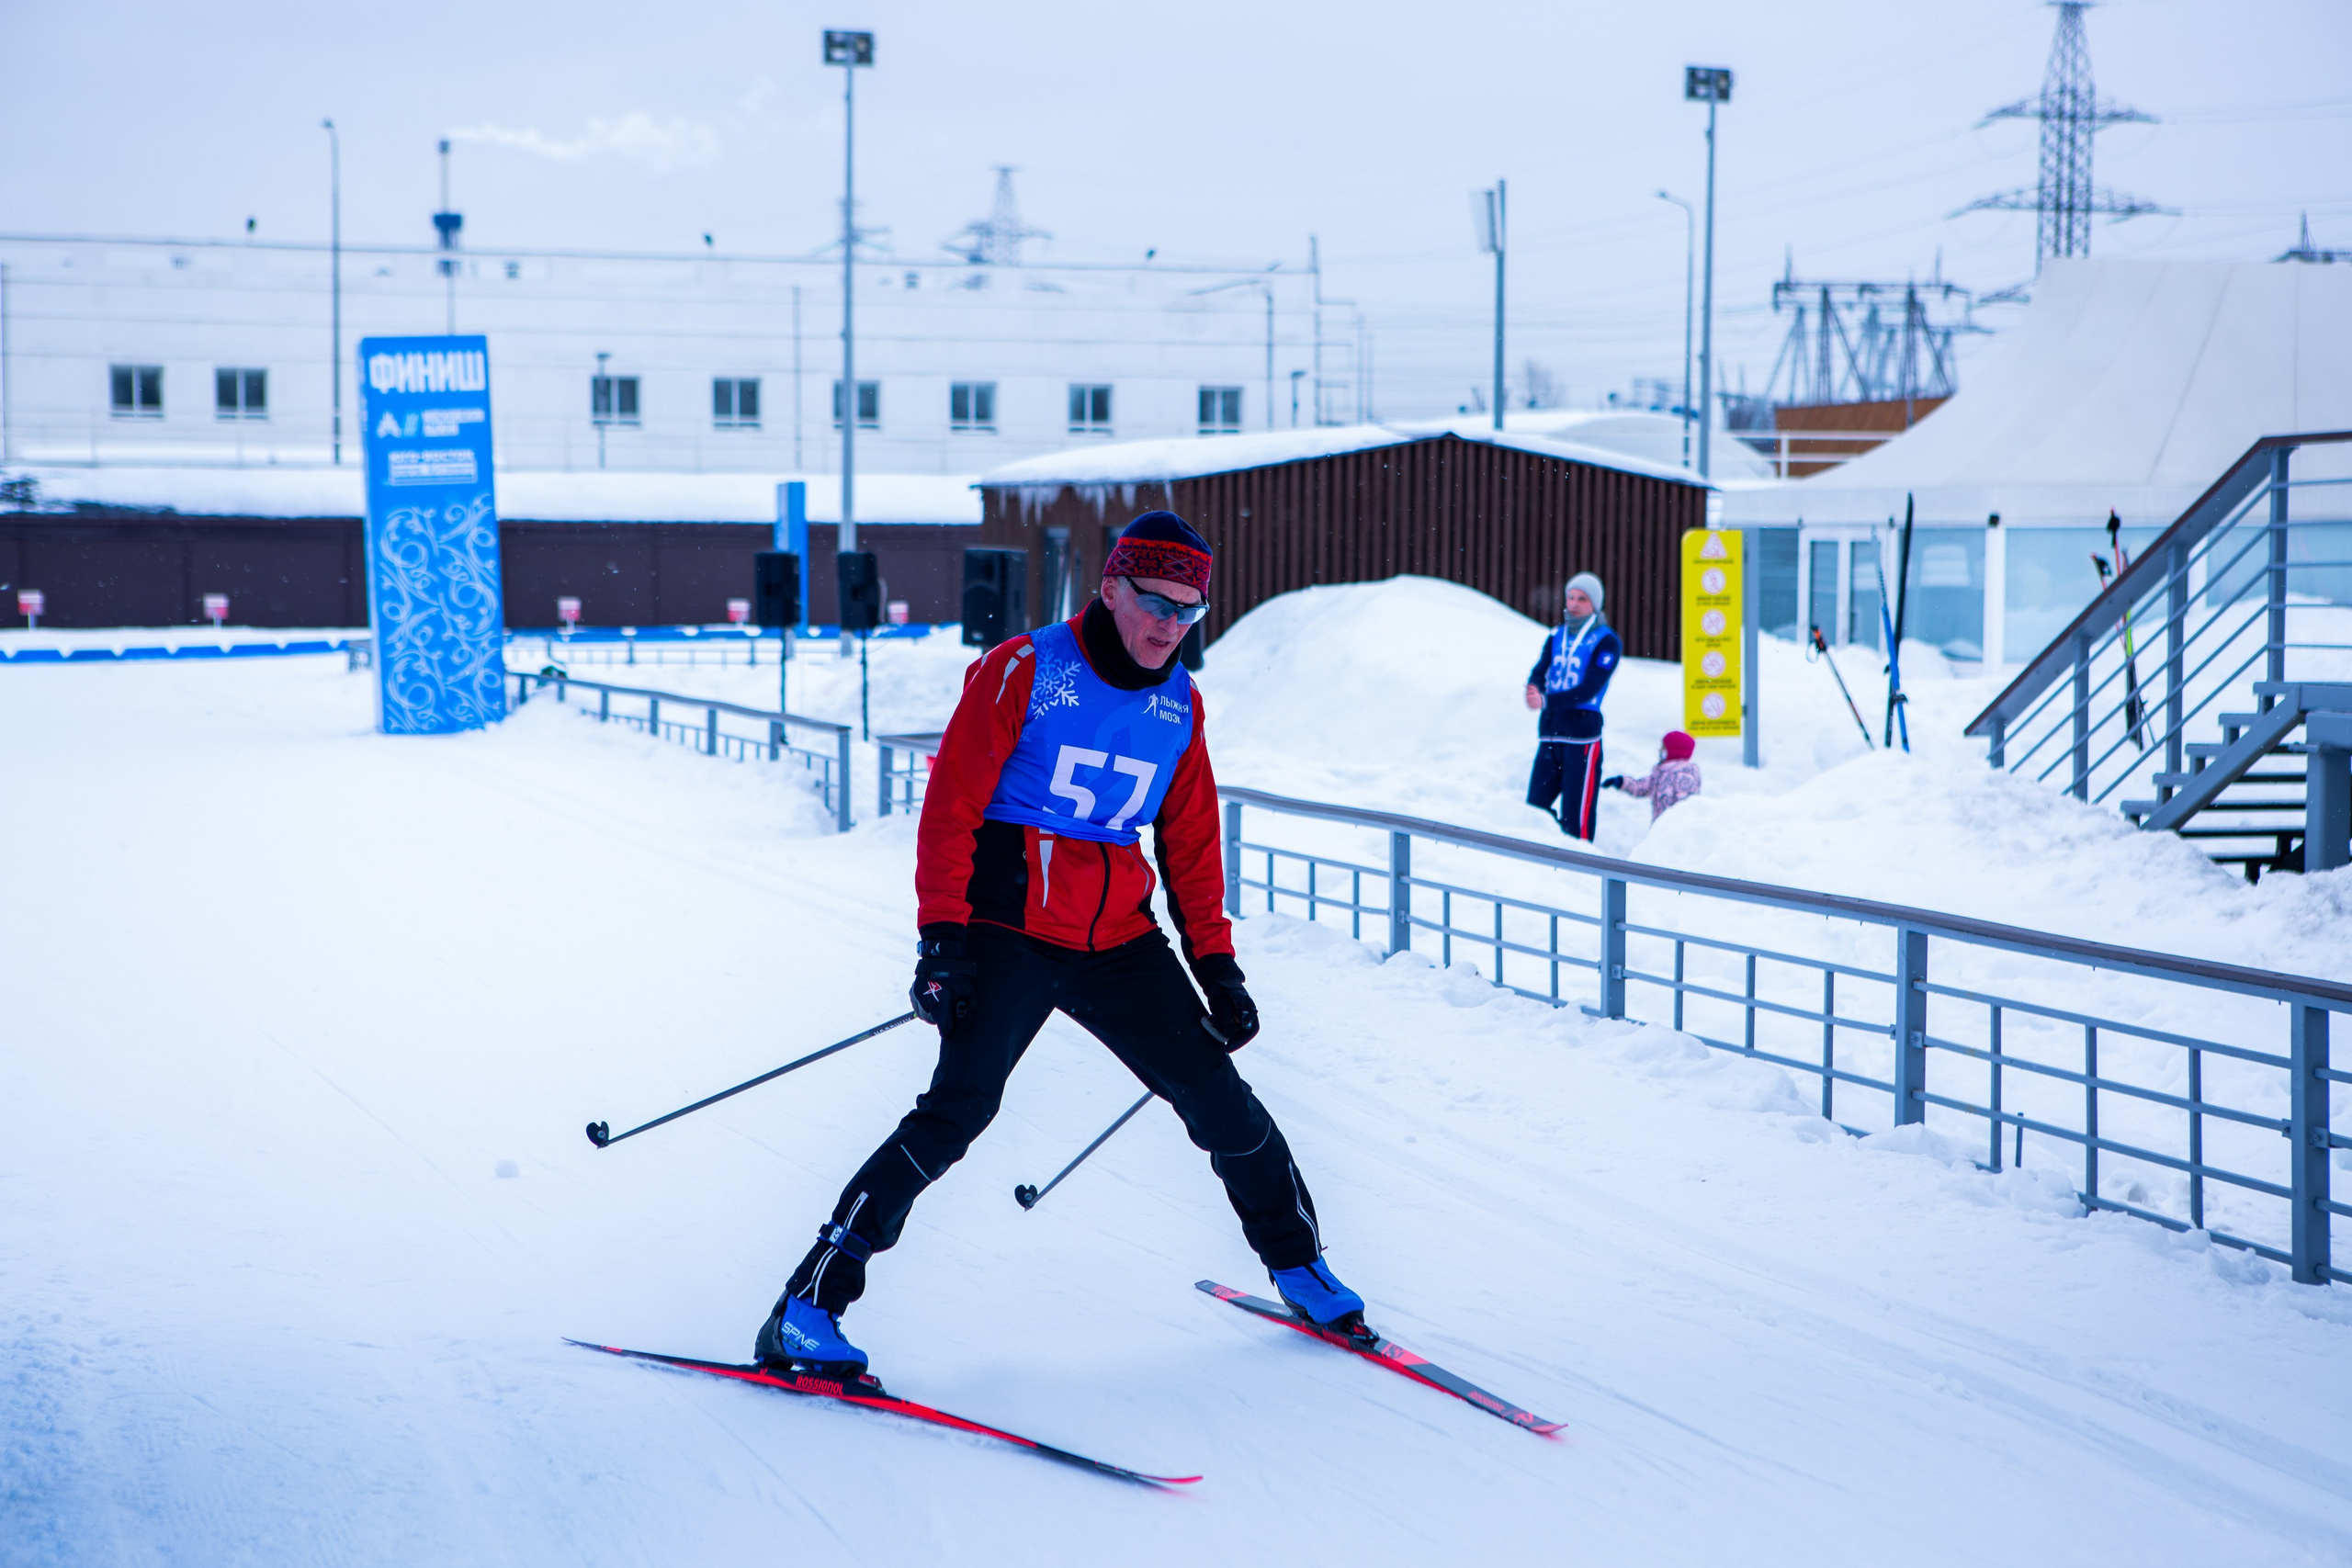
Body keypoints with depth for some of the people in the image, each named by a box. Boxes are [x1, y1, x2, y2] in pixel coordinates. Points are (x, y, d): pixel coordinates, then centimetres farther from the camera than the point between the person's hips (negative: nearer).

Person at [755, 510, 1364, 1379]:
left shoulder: (1180, 705, 10)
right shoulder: (1022, 673, -8)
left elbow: (1191, 847, 18)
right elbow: (949, 810, -9)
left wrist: (1216, 963, 14)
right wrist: (942, 939, -15)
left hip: (1120, 941, 5)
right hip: (1008, 937, -5)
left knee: (1218, 1098, 5)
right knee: (960, 1107, -19)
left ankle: (1296, 1261, 29)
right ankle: (809, 1307, -15)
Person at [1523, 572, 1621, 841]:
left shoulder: (1607, 642, -3)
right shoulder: (1556, 636, 14)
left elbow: (1590, 688, -14)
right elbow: (1538, 673, 3)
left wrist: (1547, 701, -25)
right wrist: (1533, 691, -22)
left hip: (1582, 734, -6)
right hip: (1549, 733, 6)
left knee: (1576, 814, -7)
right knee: (1536, 806, 6)